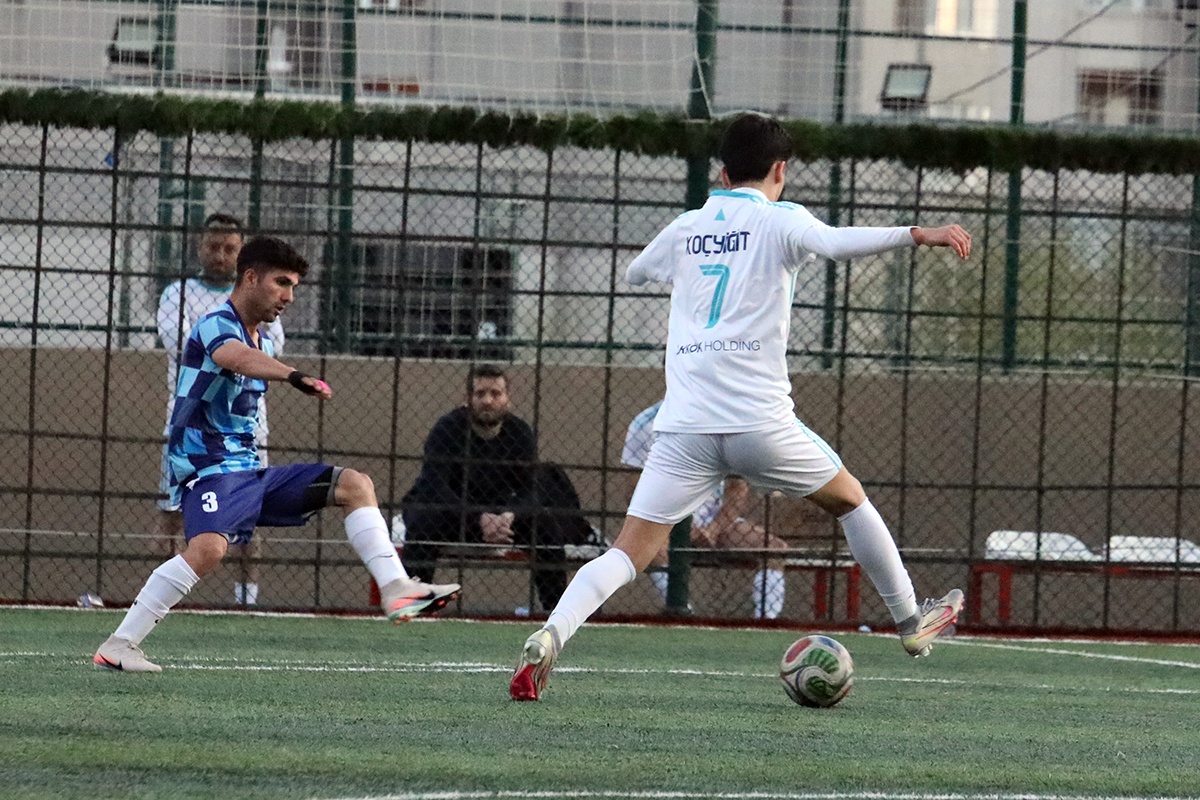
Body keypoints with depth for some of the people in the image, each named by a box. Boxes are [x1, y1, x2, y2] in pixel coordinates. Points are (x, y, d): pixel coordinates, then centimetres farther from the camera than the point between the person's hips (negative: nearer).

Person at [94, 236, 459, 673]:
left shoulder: (263, 340, 17)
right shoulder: (216, 326, -14)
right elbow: (237, 358, -38)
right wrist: (295, 375, -56)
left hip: (249, 472, 9)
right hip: (208, 469, -9)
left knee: (356, 484, 3)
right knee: (209, 547, -34)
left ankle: (396, 589, -8)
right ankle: (117, 646, -29)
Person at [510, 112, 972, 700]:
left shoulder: (685, 228, 16)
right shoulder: (779, 220, 3)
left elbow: (633, 272, 36)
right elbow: (836, 243, -19)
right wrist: (916, 234, -21)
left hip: (683, 428, 3)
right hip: (759, 420, -3)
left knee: (629, 554, -2)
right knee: (850, 500, 22)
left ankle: (550, 635, -26)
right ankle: (910, 622, 31)